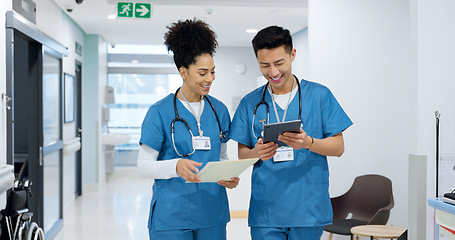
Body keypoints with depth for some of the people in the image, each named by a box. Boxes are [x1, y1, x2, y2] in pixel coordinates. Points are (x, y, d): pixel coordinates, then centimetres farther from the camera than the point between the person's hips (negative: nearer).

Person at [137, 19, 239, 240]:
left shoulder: (219, 110, 8)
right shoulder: (160, 112, -7)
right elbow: (144, 164, -7)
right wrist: (176, 166, -26)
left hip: (212, 212, 4)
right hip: (171, 215, -4)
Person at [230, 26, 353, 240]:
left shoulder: (319, 95, 2)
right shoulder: (250, 103, 7)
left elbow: (338, 147, 2)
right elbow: (242, 154, 9)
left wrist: (308, 142, -18)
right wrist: (257, 153, -14)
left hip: (308, 208, -1)